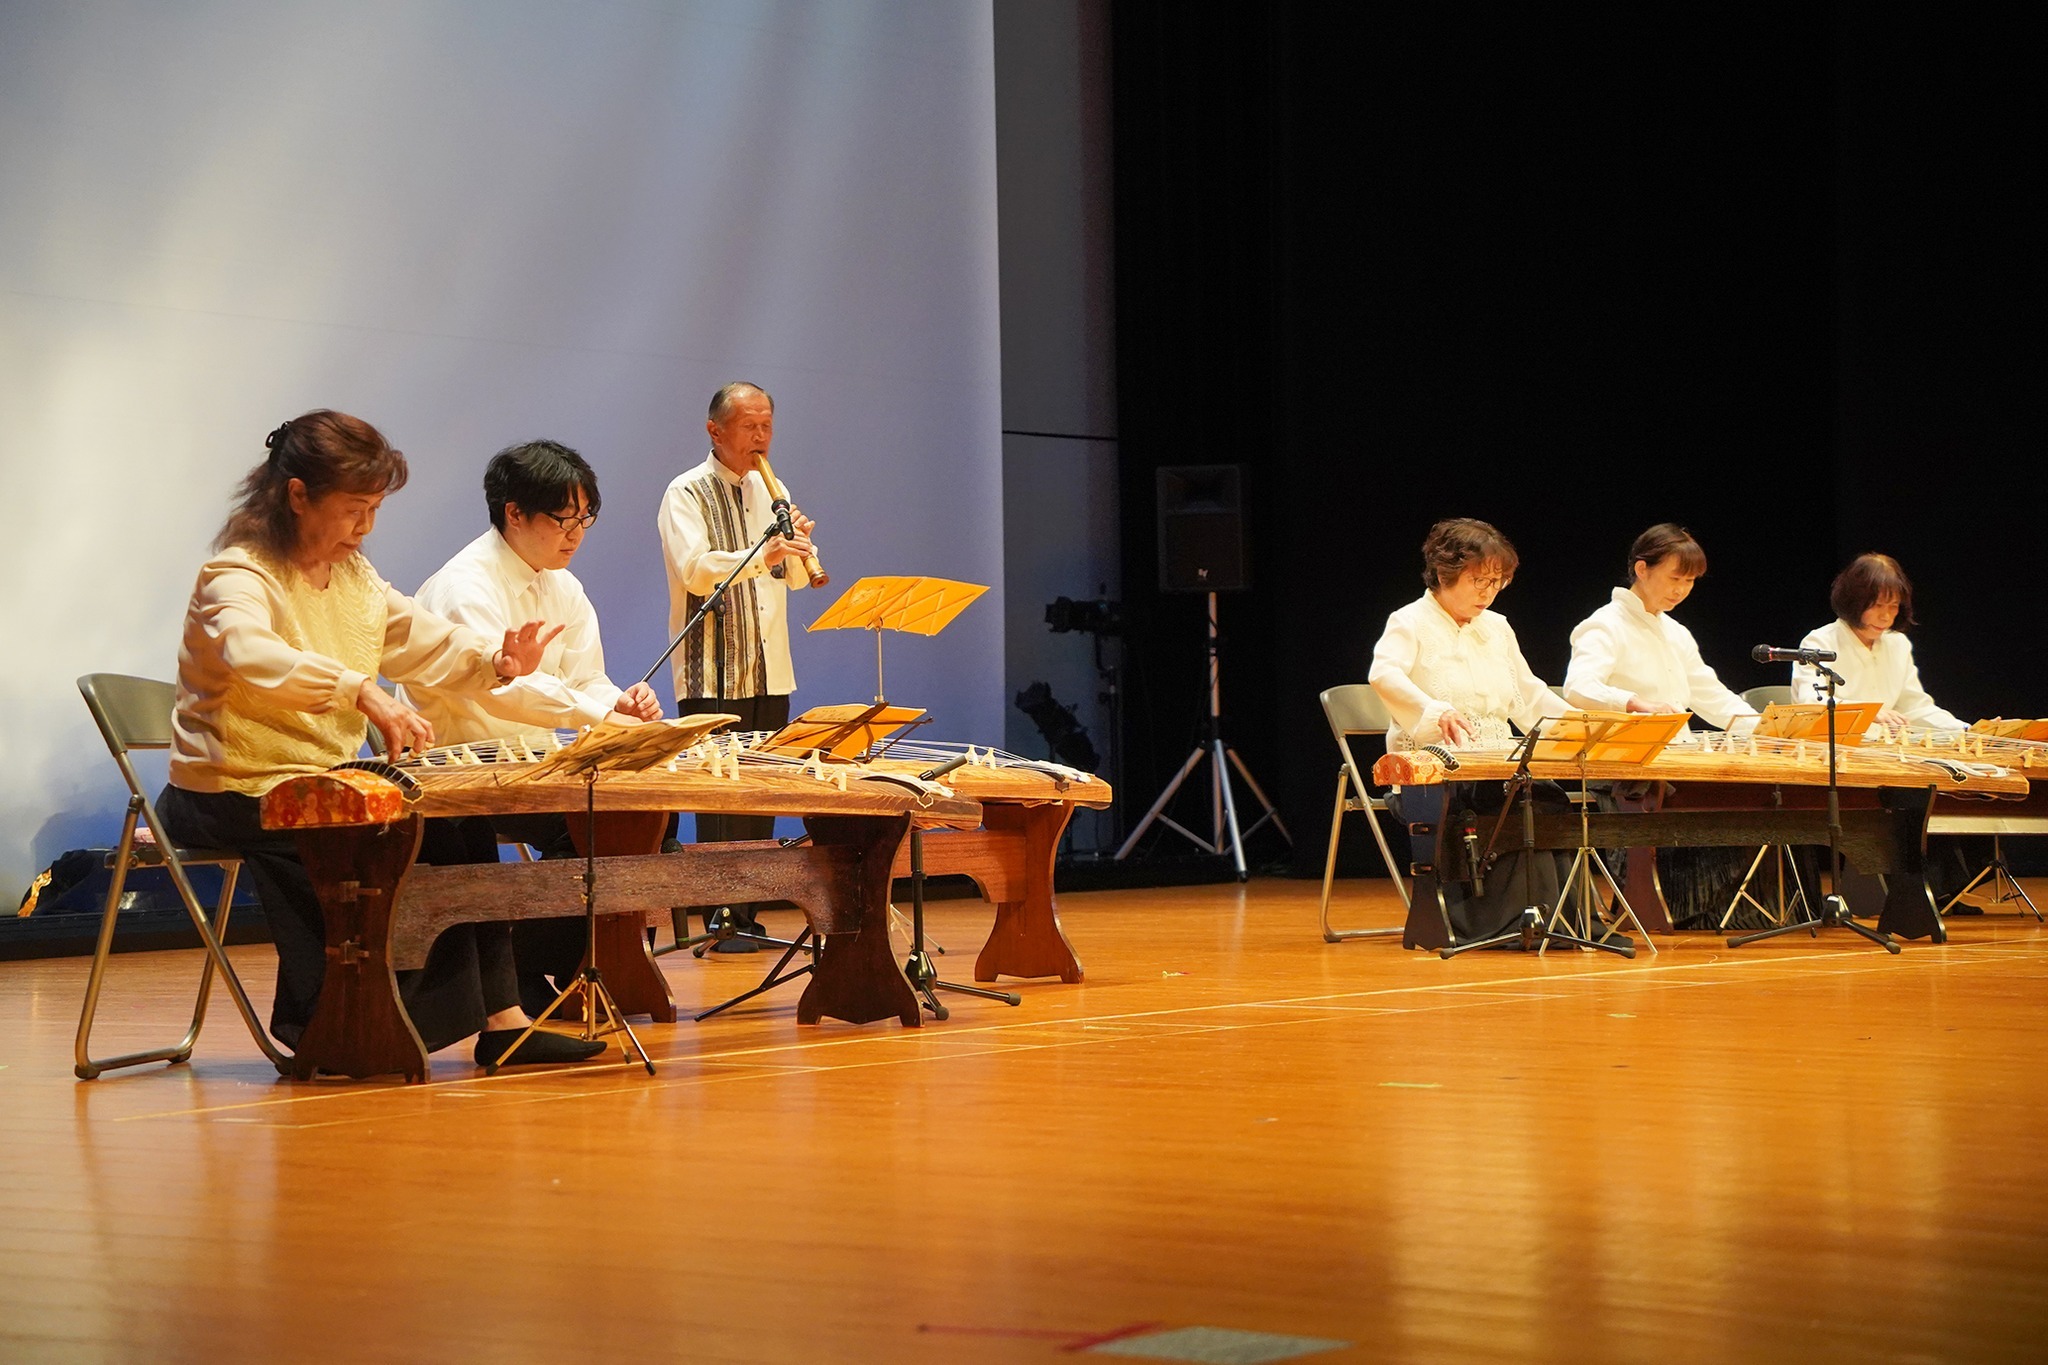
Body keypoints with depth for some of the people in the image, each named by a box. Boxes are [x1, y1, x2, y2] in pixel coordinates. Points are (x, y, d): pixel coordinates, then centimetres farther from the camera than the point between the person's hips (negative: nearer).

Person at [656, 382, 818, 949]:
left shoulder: (769, 494, 17)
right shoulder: (688, 494, -4)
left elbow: (797, 577, 16)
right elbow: (693, 568, -19)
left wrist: (799, 544, -6)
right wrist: (761, 556, -33)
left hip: (770, 672, 6)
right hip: (713, 675, -6)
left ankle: (749, 916, 10)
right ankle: (719, 920, -6)